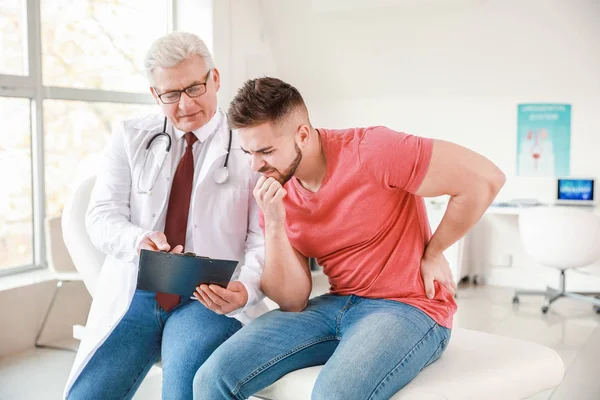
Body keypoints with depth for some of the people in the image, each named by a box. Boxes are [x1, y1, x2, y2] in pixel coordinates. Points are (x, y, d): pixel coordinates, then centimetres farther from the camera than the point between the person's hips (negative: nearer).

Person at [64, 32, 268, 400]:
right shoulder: (130, 137, 8)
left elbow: (262, 240, -5)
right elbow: (102, 217, 3)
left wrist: (244, 288, -26)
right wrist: (139, 240, -20)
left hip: (210, 299, -2)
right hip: (135, 293, 3)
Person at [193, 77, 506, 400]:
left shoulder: (370, 151, -18)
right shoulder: (273, 193, 1)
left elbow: (485, 179, -16)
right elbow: (292, 302, -2)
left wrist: (432, 253, -6)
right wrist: (274, 224, -16)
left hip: (407, 308, -5)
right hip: (336, 305, 6)